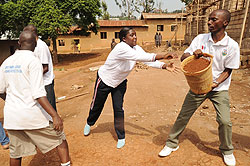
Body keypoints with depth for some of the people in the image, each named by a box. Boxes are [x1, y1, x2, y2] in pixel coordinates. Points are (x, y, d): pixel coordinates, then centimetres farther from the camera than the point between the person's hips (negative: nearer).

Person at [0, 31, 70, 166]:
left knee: (15, 153, 21)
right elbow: (38, 94, -22)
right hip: (33, 114, -6)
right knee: (60, 139, 12)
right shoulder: (33, 61, -12)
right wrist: (55, 115, -22)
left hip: (11, 115, 7)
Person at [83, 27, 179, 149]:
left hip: (120, 82, 5)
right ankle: (89, 123, 46)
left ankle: (121, 137, 19)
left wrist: (165, 66, -31)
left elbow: (148, 60, -18)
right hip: (104, 80, -5)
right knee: (97, 106, 14)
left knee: (119, 109, 2)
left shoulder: (136, 48, -11)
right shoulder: (121, 48, -33)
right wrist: (161, 56, -48)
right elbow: (140, 57, -45)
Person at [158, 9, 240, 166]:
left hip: (219, 88, -1)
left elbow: (227, 70, -5)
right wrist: (193, 53, -26)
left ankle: (227, 151, 25)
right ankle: (172, 143, 22)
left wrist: (215, 83, -22)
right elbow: (183, 58, -4)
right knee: (183, 116, 2)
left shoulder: (232, 46, -9)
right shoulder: (200, 39, -4)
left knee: (225, 121, -6)